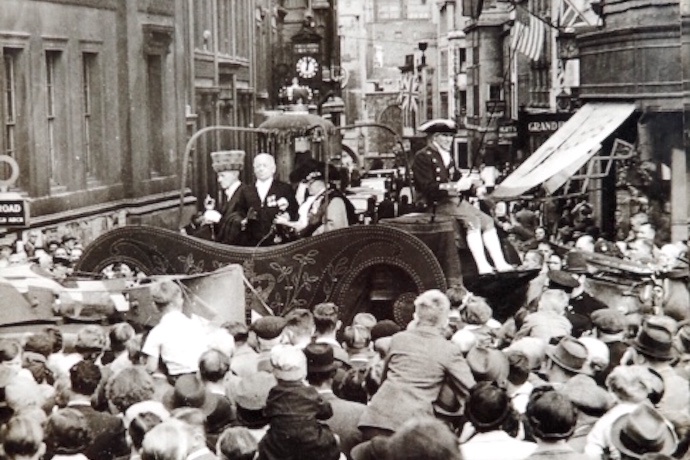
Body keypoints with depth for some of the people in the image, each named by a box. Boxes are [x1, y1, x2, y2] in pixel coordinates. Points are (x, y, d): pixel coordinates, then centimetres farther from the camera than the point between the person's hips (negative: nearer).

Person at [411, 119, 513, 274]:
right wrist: (454, 186, -25)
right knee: (473, 220, -28)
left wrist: (466, 183, -4)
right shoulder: (422, 157, -8)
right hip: (437, 203, -9)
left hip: (455, 199, 9)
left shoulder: (447, 156, 20)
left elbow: (457, 178, 20)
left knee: (487, 220, -7)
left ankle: (500, 264, -12)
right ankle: (482, 267, -33)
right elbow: (428, 188, -18)